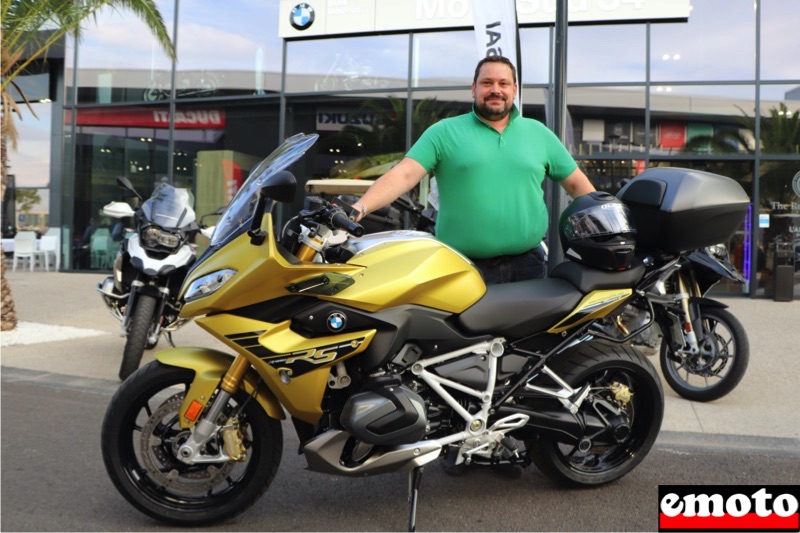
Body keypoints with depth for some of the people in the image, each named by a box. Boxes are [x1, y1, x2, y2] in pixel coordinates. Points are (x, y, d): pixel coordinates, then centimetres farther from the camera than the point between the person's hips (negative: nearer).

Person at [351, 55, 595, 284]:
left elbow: (576, 182, 17)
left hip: (527, 264, 3)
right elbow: (404, 174, -7)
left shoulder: (539, 133, 13)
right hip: (462, 270, -3)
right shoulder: (444, 132, 3)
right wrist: (359, 208, -21)